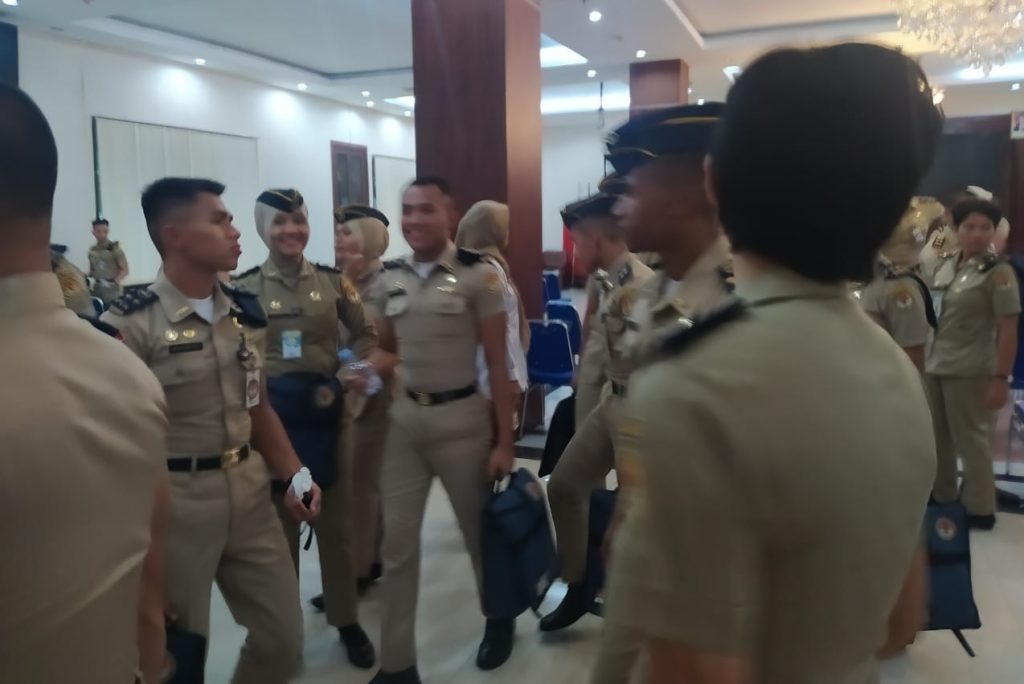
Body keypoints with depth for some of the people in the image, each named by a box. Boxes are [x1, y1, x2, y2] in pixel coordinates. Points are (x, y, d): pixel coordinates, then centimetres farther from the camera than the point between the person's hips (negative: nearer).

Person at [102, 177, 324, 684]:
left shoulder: (246, 313, 5)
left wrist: (295, 475, 6)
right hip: (173, 501, -6)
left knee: (283, 636, 15)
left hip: (250, 490, 6)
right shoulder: (129, 325, -15)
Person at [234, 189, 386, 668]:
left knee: (336, 523, 12)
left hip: (327, 414, 2)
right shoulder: (244, 288, -4)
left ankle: (347, 622, 30)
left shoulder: (333, 281, 1)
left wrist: (364, 367, -10)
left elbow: (366, 336, 9)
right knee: (277, 526, 12)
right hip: (271, 418, -1)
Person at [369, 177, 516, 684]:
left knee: (479, 529, 14)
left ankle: (500, 620, 42)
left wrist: (504, 442, -9)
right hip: (405, 417, 4)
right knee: (396, 540, 7)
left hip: (462, 417, -4)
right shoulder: (389, 278, 4)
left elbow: (497, 364, -8)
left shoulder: (478, 276, -10)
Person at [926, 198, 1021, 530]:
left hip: (969, 371, -6)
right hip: (934, 365, 6)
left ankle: (979, 509, 18)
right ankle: (942, 496, 33)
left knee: (971, 439, 5)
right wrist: (923, 358, 14)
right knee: (937, 437, 17)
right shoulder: (946, 265, 8)